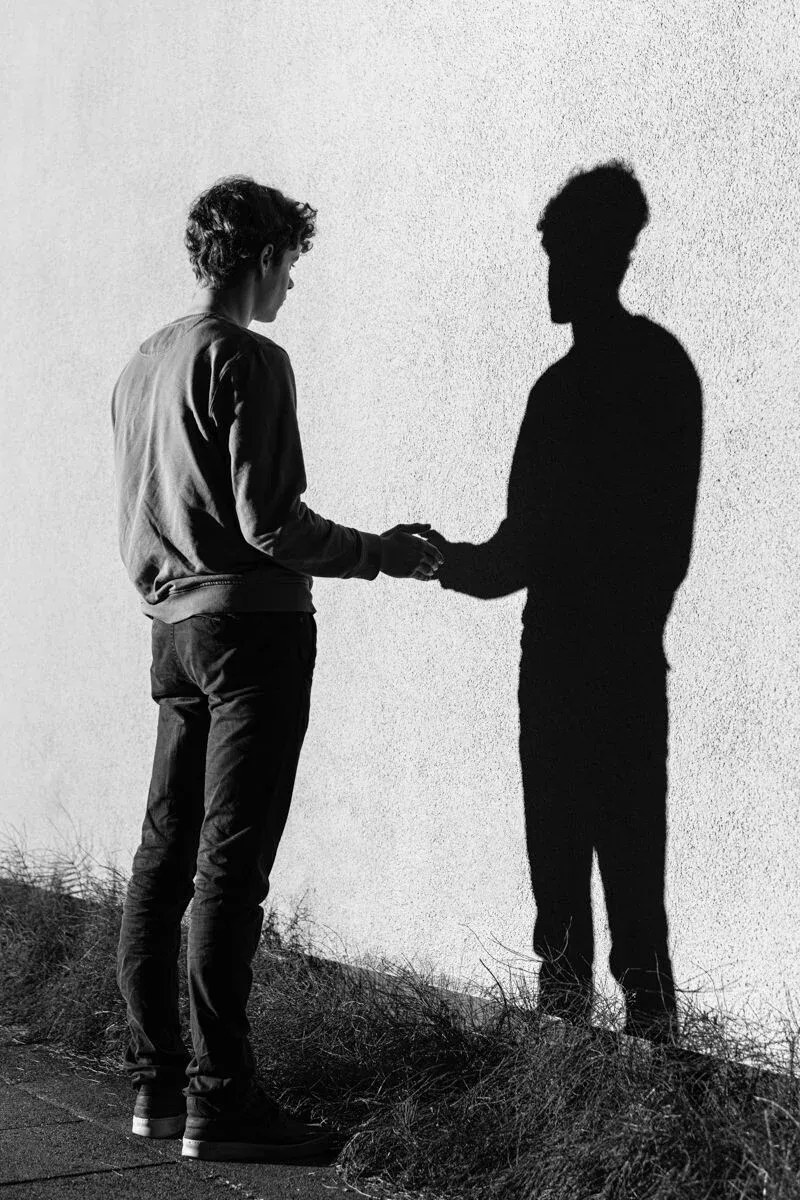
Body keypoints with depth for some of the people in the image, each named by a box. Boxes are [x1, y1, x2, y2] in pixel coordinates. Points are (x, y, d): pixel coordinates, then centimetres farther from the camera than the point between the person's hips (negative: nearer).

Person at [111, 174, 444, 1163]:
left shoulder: (142, 364, 15)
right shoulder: (247, 360, -11)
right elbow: (268, 520, -16)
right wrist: (383, 554, -5)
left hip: (172, 625, 9)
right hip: (250, 622, -8)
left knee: (163, 857, 10)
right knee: (231, 865, -8)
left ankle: (155, 1081, 16)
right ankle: (218, 1100, -6)